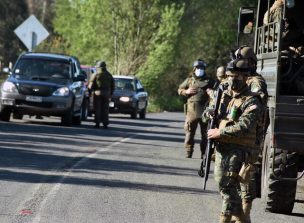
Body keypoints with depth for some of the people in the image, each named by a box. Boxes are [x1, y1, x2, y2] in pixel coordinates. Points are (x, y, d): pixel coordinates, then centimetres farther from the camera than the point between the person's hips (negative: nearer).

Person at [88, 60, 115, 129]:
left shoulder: (95, 75, -3)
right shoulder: (109, 75, 9)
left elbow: (90, 86, -7)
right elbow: (112, 86, 11)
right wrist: (110, 94, 20)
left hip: (97, 94, -3)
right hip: (106, 94, 3)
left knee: (97, 109, 0)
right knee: (105, 110, 6)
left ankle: (97, 123, -4)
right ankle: (105, 124, 2)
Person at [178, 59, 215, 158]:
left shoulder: (209, 81, 10)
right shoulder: (189, 80, 12)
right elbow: (179, 90, 18)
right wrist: (186, 92, -2)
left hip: (204, 112, 0)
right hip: (191, 111, 0)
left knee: (205, 134, 3)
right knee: (189, 133, 0)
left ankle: (204, 154, 9)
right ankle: (188, 153, 6)